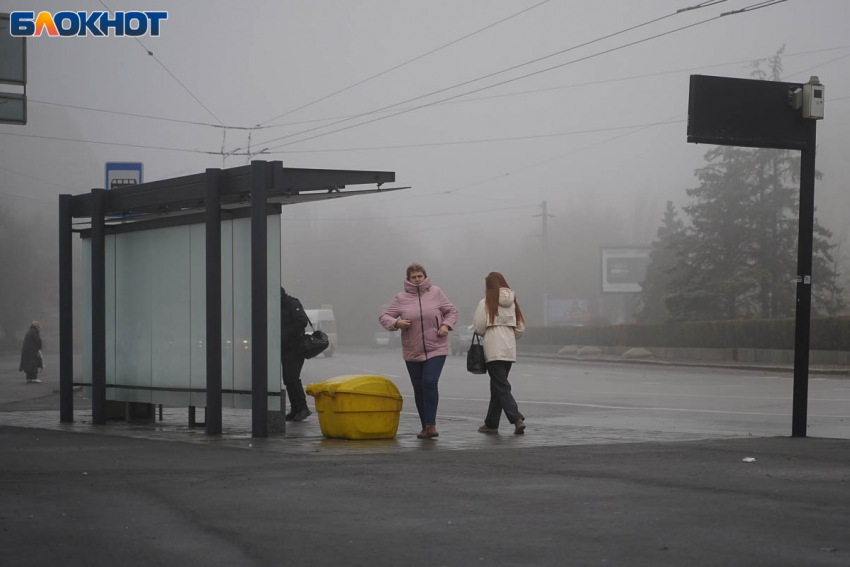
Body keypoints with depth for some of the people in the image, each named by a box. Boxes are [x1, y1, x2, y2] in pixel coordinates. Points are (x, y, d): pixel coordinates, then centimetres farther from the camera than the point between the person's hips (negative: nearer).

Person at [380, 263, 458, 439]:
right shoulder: (401, 298, 1)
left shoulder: (435, 293, 1)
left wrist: (446, 325, -7)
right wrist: (396, 323, -17)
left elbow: (451, 311, 11)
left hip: (436, 349, -2)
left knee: (430, 382, -18)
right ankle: (425, 426, 18)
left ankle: (431, 424, -15)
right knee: (418, 387, 7)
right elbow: (384, 317, 4)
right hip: (412, 352, 2)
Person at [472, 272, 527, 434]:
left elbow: (479, 328, -6)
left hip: (494, 351, -6)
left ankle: (517, 419, -23)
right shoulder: (512, 303, 9)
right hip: (510, 350, 6)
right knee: (497, 386, 14)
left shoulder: (486, 303, -7)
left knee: (501, 387, -7)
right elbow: (520, 328, 10)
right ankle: (491, 423, 20)